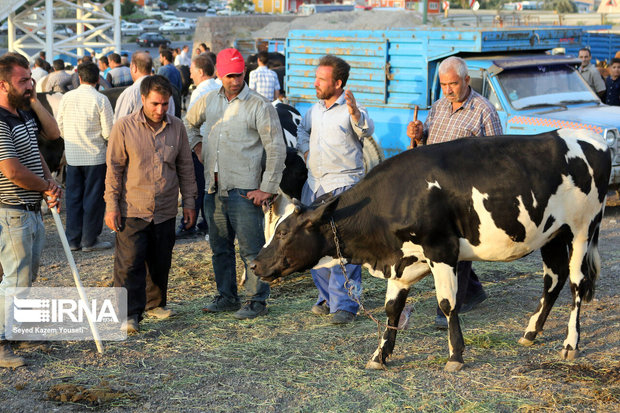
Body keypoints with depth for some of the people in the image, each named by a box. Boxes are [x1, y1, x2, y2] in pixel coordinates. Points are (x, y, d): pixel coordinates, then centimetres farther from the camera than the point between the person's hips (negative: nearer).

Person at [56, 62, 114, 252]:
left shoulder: (67, 97, 1)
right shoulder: (100, 100, -11)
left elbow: (59, 126, 8)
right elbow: (108, 132, -12)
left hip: (72, 156, 4)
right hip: (95, 156, -4)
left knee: (73, 197, 12)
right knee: (93, 199, 5)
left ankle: (73, 239, 17)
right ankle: (89, 241, 9)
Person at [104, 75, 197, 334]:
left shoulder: (177, 128, 4)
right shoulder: (124, 127, -6)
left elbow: (185, 167, 13)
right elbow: (114, 169, -3)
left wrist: (189, 201, 11)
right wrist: (111, 206, -6)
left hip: (166, 212, 4)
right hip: (132, 210, -3)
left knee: (161, 263, 13)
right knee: (130, 263, -6)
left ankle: (156, 304, 30)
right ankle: (130, 314, -1)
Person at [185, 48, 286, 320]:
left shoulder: (259, 106, -7)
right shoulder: (208, 101, 10)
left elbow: (277, 149, -8)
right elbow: (189, 123, 32)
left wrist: (267, 188, -12)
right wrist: (197, 145, 15)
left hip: (243, 190, -6)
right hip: (213, 189, 6)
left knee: (251, 249, -3)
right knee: (220, 247, 14)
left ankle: (257, 301, 6)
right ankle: (226, 297, 25)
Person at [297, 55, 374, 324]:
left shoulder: (351, 110, -7)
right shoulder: (315, 109, 14)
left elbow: (366, 130, -26)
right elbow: (302, 130, 33)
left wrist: (354, 112, -44)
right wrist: (305, 151, 15)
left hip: (343, 185, -7)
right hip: (314, 185, 8)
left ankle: (344, 304, -7)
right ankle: (327, 297, 24)